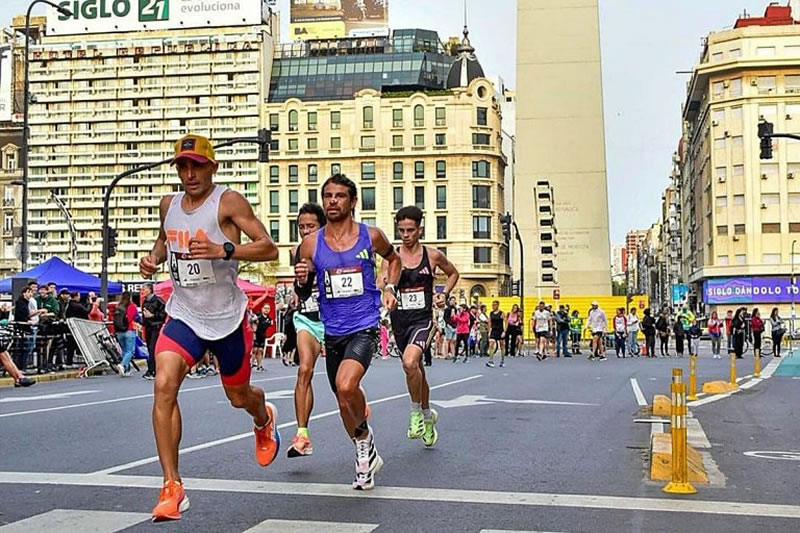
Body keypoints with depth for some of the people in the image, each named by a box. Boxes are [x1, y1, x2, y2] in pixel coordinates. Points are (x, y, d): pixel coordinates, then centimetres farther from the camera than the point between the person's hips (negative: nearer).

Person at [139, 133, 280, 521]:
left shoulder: (228, 202, -12)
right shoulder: (168, 205, 5)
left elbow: (269, 249, -18)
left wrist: (223, 250, -31)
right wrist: (153, 258, 4)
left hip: (227, 317, -3)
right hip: (183, 314, 3)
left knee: (238, 396, 14)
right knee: (164, 385, -20)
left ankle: (264, 420, 55)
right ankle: (172, 488, -14)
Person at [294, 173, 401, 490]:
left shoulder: (371, 236, -3)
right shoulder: (311, 244, -1)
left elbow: (394, 259, 20)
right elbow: (303, 295, 7)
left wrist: (390, 288, 5)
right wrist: (302, 282, -15)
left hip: (364, 326, -3)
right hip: (333, 331, 4)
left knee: (346, 386, -28)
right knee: (343, 401, 15)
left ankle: (364, 437, 1)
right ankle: (366, 456, 39)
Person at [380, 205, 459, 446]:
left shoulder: (433, 255, 0)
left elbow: (453, 274, 18)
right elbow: (380, 283, -12)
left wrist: (444, 294, 3)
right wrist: (382, 284, -34)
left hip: (423, 319, -3)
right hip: (400, 320, 3)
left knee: (410, 362, -28)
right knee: (417, 370, 16)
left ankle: (416, 412, -8)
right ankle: (428, 415, 38)